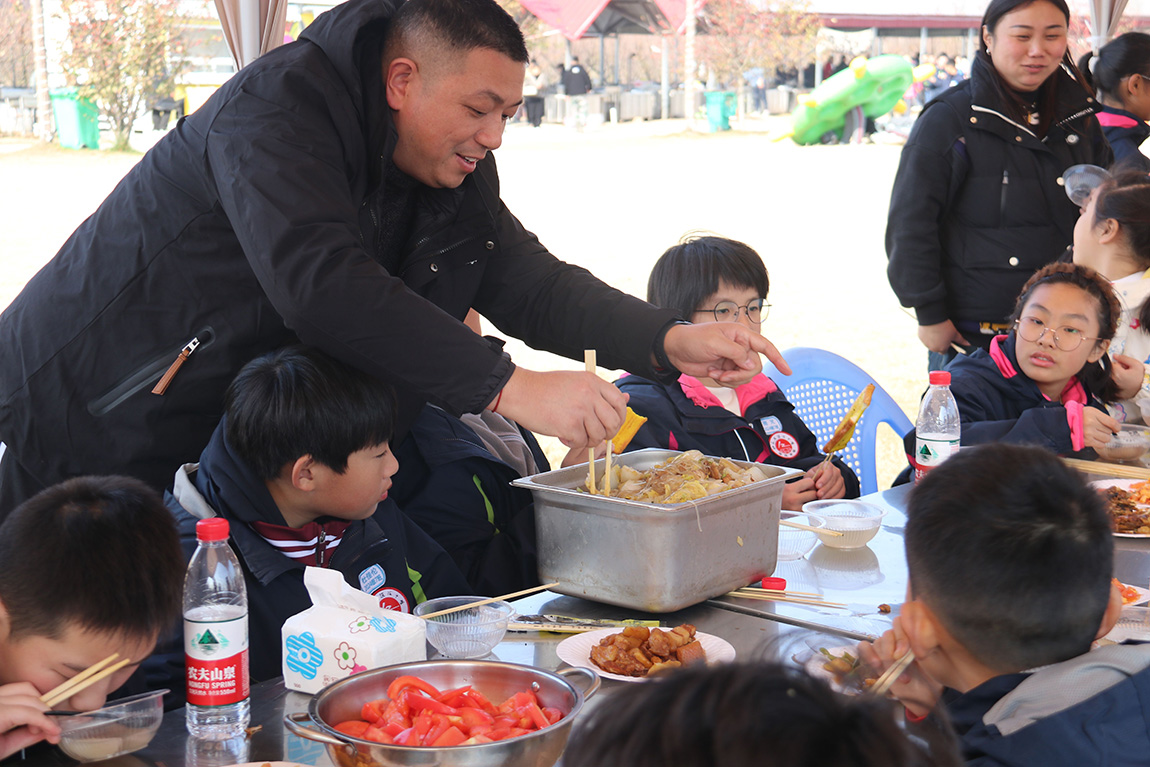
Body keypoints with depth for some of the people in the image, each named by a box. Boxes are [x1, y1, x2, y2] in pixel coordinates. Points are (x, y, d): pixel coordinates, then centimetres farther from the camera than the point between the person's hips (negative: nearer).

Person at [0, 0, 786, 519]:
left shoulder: (453, 169, 2)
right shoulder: (279, 109, -24)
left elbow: (529, 283, 1)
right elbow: (320, 283, -39)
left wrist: (671, 341, -16)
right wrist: (510, 388, -43)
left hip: (220, 439, 7)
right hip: (86, 419, -7)